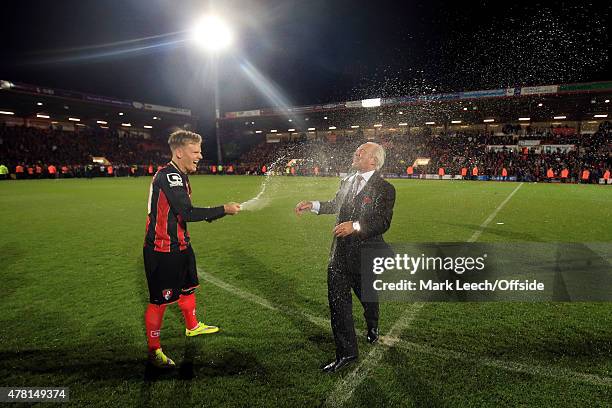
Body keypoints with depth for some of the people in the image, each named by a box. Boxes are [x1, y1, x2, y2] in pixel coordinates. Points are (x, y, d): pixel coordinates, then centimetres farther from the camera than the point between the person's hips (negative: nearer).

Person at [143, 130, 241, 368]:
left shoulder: (179, 176, 9)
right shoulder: (167, 175, -22)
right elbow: (187, 213, -28)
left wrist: (212, 214, 1)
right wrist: (223, 210, -21)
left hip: (179, 246, 10)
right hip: (161, 251, -10)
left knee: (188, 287, 24)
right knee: (159, 300, 4)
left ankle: (192, 327, 46)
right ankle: (154, 350, 23)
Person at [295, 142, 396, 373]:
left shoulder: (385, 189, -12)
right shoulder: (347, 182, 6)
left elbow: (383, 223, -19)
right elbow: (335, 205, 23)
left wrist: (355, 226, -31)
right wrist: (312, 205, 12)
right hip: (340, 254, 4)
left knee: (368, 297, 20)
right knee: (337, 303, 3)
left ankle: (372, 328, 52)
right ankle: (346, 353, 17)